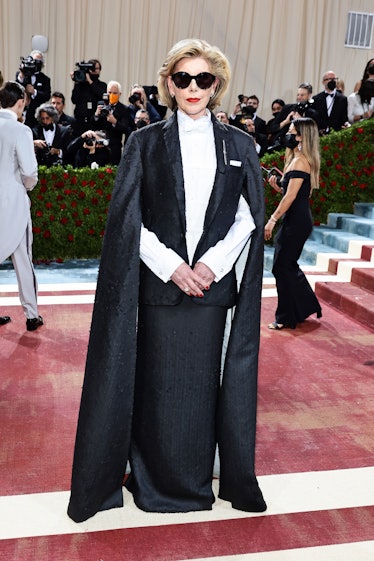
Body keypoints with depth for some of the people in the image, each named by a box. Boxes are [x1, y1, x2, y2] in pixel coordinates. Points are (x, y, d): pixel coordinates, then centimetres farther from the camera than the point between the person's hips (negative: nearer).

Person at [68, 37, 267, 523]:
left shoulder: (238, 145, 7)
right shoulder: (145, 143, 3)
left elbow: (249, 217, 5)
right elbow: (128, 218, -2)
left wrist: (213, 263, -9)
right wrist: (170, 265, -11)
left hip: (213, 283, 2)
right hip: (159, 282, -1)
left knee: (203, 379, 9)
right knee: (157, 380, 5)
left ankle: (198, 477, 28)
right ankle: (157, 478, 24)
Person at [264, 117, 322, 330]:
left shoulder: (300, 161, -14)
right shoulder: (299, 159, 16)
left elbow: (291, 196, -19)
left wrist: (272, 219, -17)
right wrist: (277, 186, 4)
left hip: (297, 222, -10)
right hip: (298, 220, 10)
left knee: (282, 267, -2)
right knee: (288, 266, 17)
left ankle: (287, 317, 8)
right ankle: (308, 306, 29)